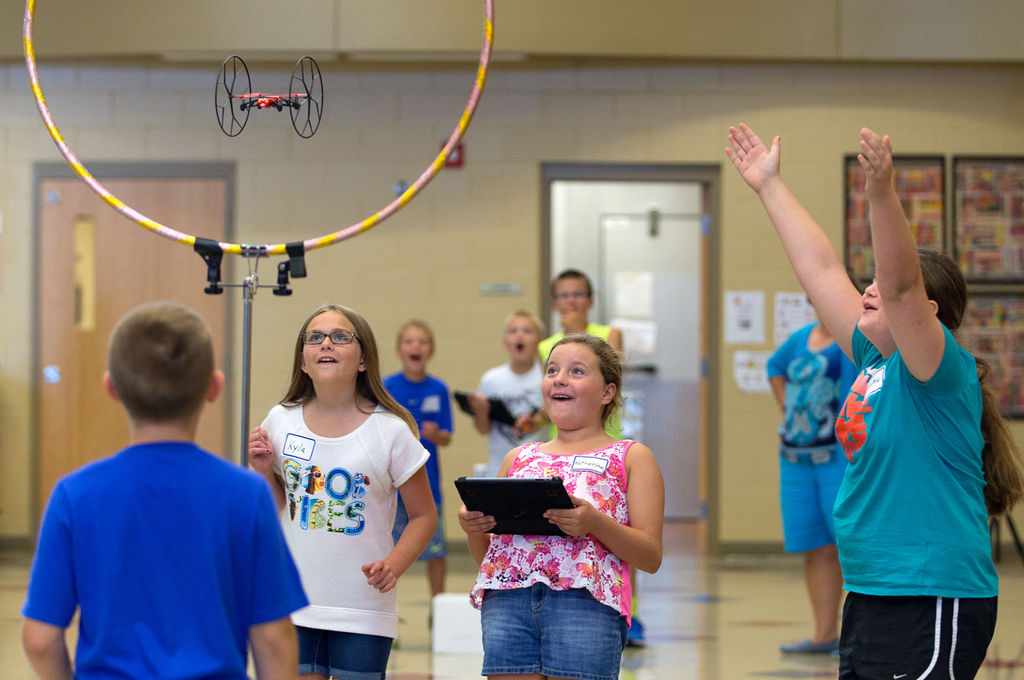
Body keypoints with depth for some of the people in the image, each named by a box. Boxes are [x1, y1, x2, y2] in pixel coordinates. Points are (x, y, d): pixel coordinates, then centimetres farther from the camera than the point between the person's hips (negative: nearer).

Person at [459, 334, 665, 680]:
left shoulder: (631, 457, 13)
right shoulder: (518, 458, 24)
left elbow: (651, 557, 3)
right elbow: (485, 556, 24)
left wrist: (594, 524, -13)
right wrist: (473, 529, 2)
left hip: (585, 602, -3)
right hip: (506, 602, 3)